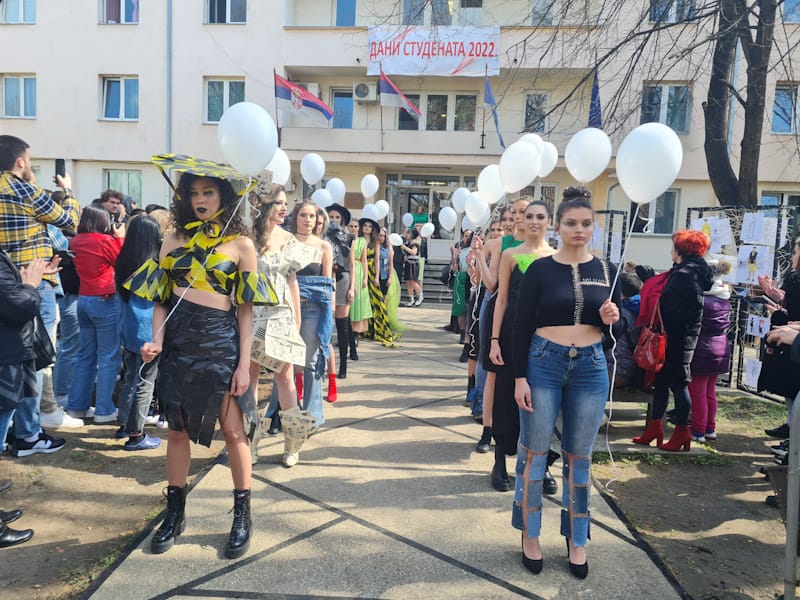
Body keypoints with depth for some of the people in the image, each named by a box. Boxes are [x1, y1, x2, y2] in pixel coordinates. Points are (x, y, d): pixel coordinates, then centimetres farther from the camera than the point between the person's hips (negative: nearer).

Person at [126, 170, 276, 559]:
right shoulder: (174, 240, 9)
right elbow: (161, 298, 9)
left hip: (220, 340, -3)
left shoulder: (241, 244, 0)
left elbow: (245, 310, -2)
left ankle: (242, 515, 19)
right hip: (178, 340, 3)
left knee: (234, 430, 2)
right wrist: (156, 341, -7)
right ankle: (174, 513, 27)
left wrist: (244, 363, -6)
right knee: (178, 428, 10)